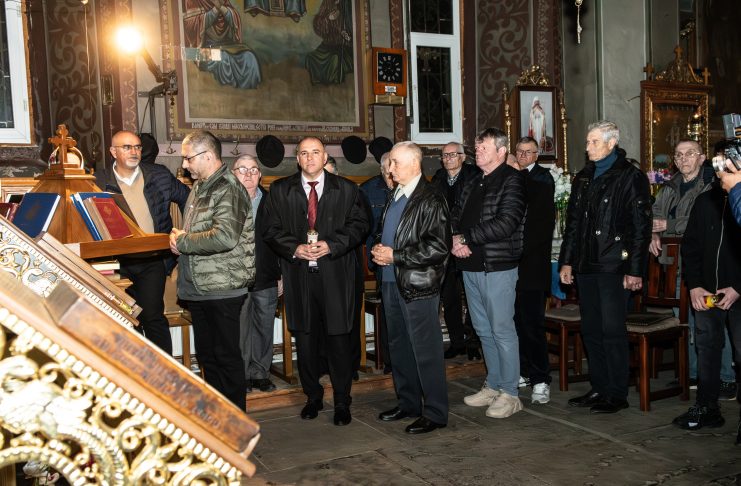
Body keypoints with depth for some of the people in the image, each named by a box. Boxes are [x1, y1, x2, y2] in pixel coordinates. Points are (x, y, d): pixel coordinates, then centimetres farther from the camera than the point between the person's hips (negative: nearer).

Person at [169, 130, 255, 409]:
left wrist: (182, 241, -16)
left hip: (221, 290, -9)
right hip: (198, 289, 9)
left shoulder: (229, 190, -15)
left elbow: (225, 237, -28)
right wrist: (179, 236, 2)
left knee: (227, 356, 1)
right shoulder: (199, 188, 14)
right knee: (206, 355, 17)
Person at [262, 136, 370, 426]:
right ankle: (313, 396, 26)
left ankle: (342, 402, 16)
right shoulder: (280, 191, 9)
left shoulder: (346, 190, 7)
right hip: (298, 275, 1)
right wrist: (295, 248, -12)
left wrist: (331, 245, -12)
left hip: (336, 274, -1)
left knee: (339, 338, 2)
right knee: (305, 338, 9)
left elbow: (360, 224, 1)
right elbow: (271, 230, 5)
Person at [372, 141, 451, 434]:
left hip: (418, 285, -9)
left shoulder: (430, 200, -12)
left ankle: (435, 413, 10)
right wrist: (380, 250, 4)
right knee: (399, 347, 16)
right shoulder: (396, 196, 14)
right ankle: (408, 403, 30)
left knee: (426, 350, -2)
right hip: (391, 281, 9)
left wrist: (395, 256, -17)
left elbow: (439, 247, -19)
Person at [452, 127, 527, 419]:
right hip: (470, 266, 8)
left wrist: (466, 238, -15)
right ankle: (493, 387, 26)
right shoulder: (473, 184, 17)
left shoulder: (512, 180, -7)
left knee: (502, 331, -2)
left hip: (498, 266, -8)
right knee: (484, 331, 14)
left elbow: (505, 223, -19)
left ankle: (509, 394, 9)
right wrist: (456, 238, -7)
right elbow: (456, 216, 15)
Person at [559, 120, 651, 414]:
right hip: (586, 266, 7)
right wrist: (566, 262, 11)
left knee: (612, 331, -2)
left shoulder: (631, 177, -5)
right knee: (591, 331, 10)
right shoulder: (583, 178, 16)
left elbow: (641, 227, -9)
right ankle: (599, 388, 21)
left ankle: (617, 394, 9)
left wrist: (635, 270, -15)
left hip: (613, 266, -7)